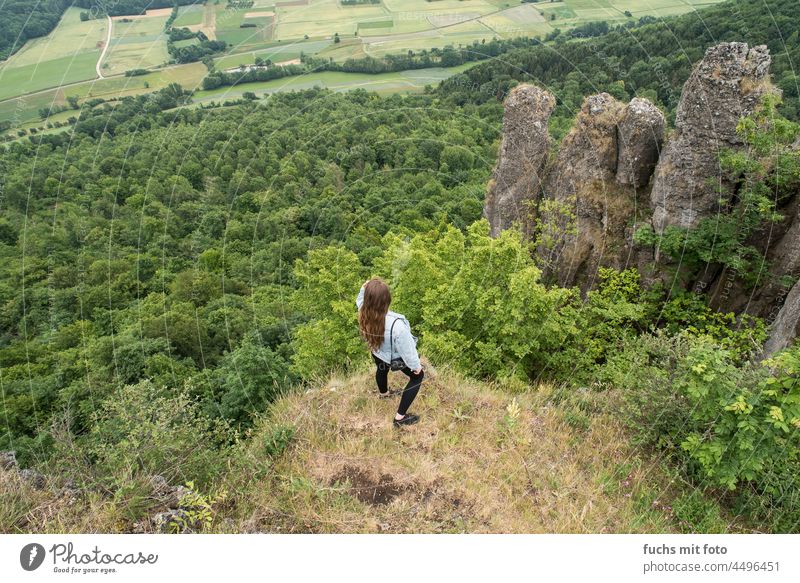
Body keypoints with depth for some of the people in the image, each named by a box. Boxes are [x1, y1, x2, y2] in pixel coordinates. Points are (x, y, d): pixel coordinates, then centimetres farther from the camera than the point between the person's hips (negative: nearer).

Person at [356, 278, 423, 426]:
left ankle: (383, 393, 72)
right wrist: (416, 365, -10)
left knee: (382, 370, 38)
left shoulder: (364, 313, -32)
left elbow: (360, 301, -3)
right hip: (397, 357, -5)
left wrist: (363, 290, -20)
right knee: (417, 376, 23)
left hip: (377, 353, 5)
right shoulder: (397, 325, -47)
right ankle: (400, 417, 26)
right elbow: (407, 349, -28)